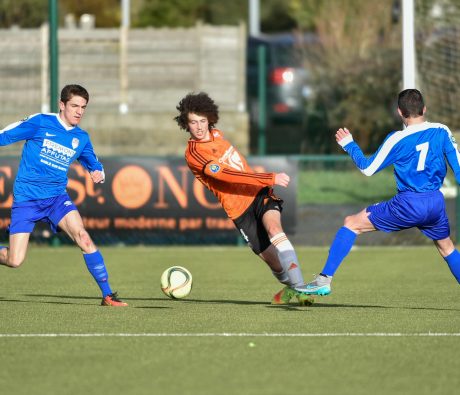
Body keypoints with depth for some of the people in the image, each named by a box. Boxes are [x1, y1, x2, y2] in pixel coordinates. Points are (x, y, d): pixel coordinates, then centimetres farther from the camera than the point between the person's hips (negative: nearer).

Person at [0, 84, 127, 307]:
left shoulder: (81, 138, 8)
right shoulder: (40, 123, -6)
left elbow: (95, 165, 20)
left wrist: (98, 174, -4)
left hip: (57, 198, 3)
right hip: (26, 199, -3)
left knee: (83, 238, -22)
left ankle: (107, 295, -17)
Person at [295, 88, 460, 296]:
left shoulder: (397, 139, -6)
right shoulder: (442, 131, 2)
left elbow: (367, 168, 2)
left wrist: (348, 144, 16)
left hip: (407, 205, -4)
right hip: (436, 203, 4)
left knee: (351, 224, 6)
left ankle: (324, 279, -1)